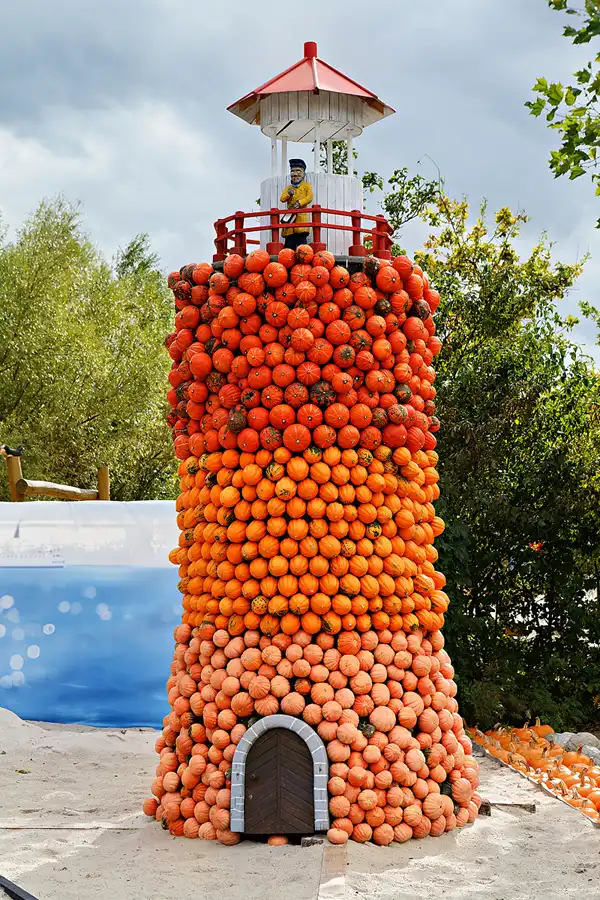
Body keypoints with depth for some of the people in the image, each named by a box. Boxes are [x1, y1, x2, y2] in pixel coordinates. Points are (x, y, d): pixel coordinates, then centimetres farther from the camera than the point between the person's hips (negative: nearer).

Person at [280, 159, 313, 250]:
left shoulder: (306, 186, 10)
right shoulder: (288, 188, 22)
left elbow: (309, 198, -4)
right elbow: (282, 199, 9)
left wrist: (299, 203, -17)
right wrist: (288, 194, -10)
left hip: (301, 217, -4)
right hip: (290, 216, 4)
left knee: (301, 239, -12)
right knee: (289, 242, -1)